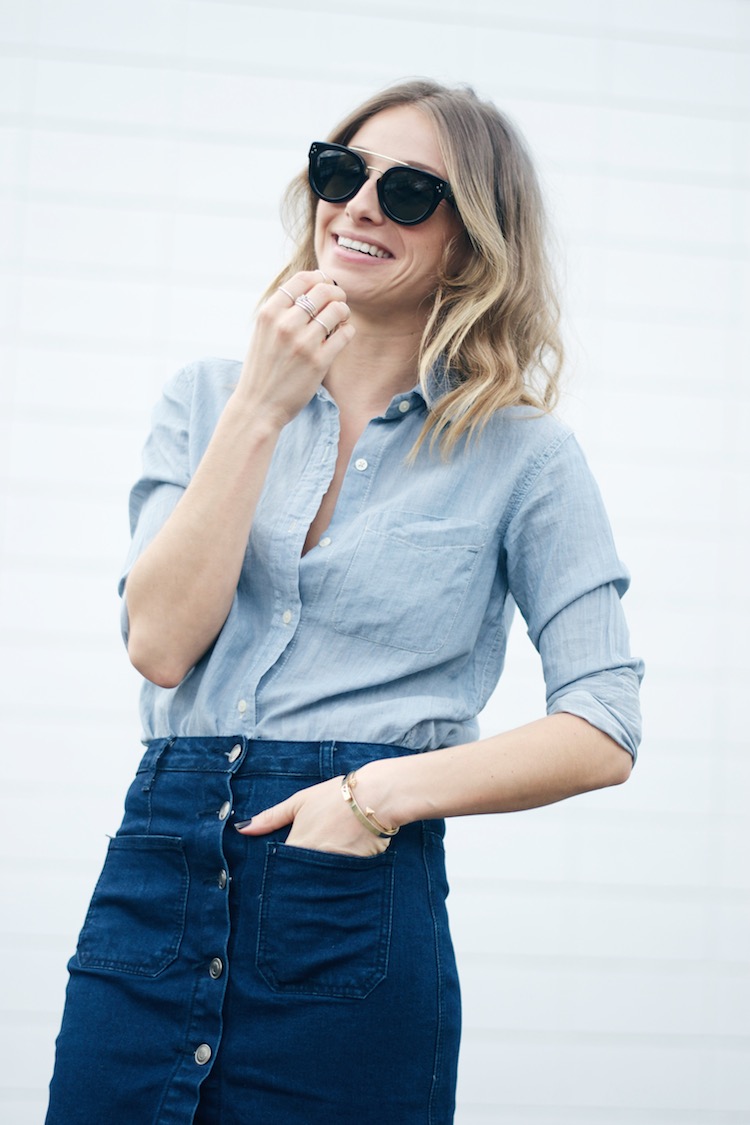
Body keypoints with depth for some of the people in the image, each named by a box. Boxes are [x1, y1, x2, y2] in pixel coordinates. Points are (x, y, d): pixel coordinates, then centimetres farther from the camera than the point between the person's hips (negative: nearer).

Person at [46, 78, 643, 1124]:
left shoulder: (521, 454, 2)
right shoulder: (209, 396, 9)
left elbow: (602, 732, -1)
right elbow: (161, 642, -4)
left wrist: (388, 789, -12)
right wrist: (264, 409, -9)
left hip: (352, 915, -2)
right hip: (155, 885, 3)